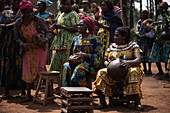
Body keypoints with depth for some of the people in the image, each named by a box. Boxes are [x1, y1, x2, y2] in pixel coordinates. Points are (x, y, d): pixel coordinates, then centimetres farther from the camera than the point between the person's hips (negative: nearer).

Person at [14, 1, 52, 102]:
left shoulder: (38, 20, -18)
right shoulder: (18, 24, -11)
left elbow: (48, 32, -10)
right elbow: (17, 37, 2)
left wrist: (45, 40, -31)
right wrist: (22, 44, -18)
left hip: (40, 49, -2)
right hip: (28, 50, 2)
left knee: (40, 71, -6)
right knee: (28, 72, 2)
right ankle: (28, 95, 12)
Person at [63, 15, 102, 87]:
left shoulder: (94, 39, 1)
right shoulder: (76, 39, 18)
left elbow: (97, 56, -6)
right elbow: (71, 54, 21)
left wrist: (85, 55, -18)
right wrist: (71, 58, -3)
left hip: (90, 63, -5)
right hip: (76, 62, 5)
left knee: (80, 68, -37)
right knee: (67, 67, -27)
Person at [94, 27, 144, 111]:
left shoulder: (132, 45, 4)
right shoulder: (112, 47, 16)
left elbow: (138, 60, -10)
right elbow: (105, 60, 14)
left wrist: (128, 62, -32)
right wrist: (107, 63, -13)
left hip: (128, 70, -3)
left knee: (133, 72, -37)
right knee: (101, 73, -24)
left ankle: (137, 102, -32)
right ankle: (102, 102, -20)